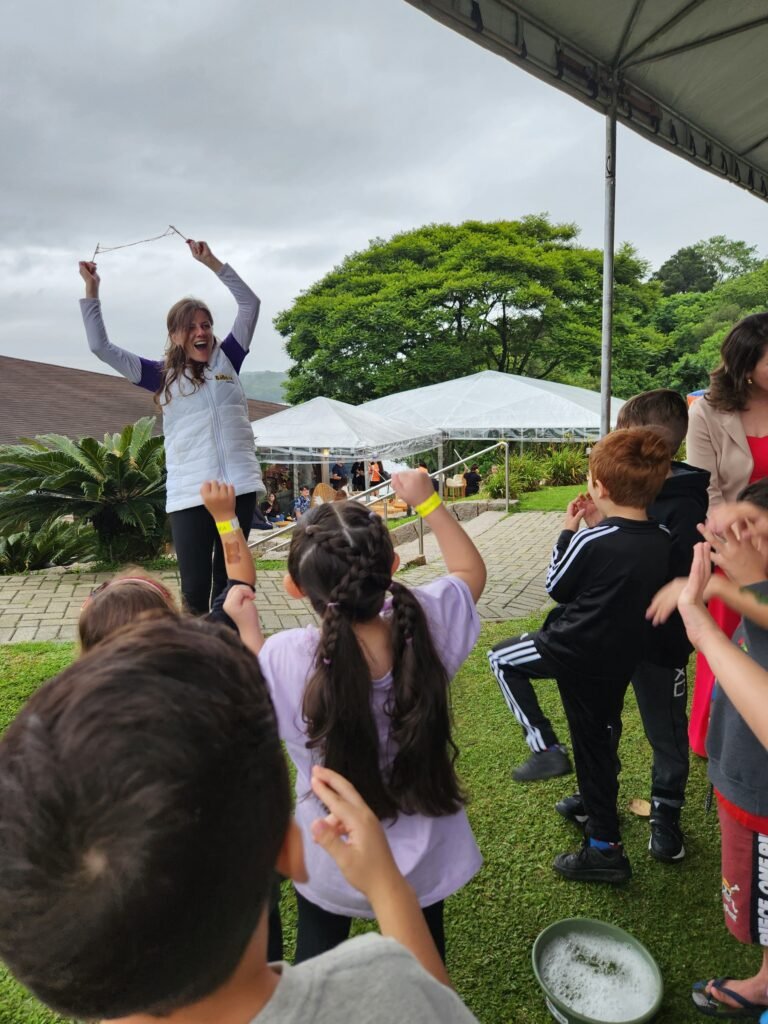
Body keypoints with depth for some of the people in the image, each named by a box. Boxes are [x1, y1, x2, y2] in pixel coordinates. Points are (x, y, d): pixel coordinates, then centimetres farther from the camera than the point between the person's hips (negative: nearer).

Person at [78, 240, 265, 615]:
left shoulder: (227, 360, 12)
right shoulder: (162, 375, 8)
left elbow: (250, 303, 12)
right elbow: (101, 347, 7)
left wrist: (211, 262, 10)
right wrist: (92, 292, 3)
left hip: (239, 485, 1)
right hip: (189, 493, -1)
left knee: (231, 581, 9)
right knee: (195, 588, -1)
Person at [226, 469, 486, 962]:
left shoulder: (284, 659, -31)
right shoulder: (426, 624, -26)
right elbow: (471, 569, -2)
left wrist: (245, 627, 1)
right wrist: (428, 501, 1)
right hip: (425, 863, 2)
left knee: (316, 960, 29)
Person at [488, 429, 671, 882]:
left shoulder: (590, 541, -23)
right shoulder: (663, 542, -4)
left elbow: (556, 587, -7)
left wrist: (569, 531, 1)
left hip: (573, 650, -6)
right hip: (620, 662, 6)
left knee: (503, 658, 17)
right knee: (597, 745, 20)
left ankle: (545, 747, 7)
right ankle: (604, 845, 34)